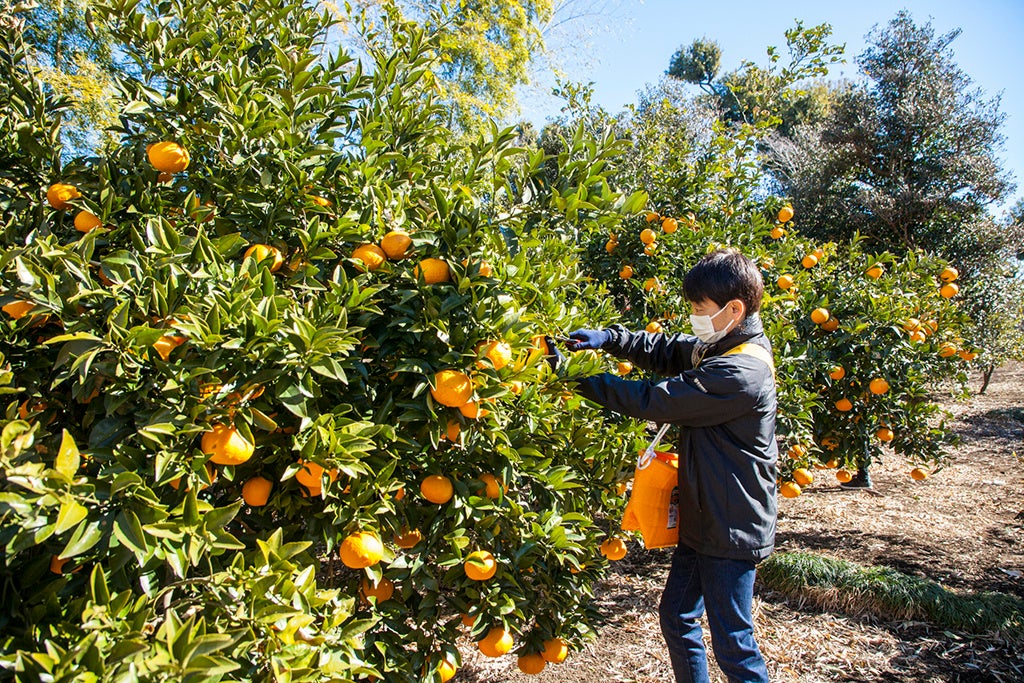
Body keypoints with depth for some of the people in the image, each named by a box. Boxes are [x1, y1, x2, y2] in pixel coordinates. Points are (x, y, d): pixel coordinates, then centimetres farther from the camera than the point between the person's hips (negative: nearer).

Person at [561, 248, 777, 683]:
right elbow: (663, 351, 11)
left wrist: (580, 380, -18)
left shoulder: (741, 374, -27)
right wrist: (608, 339, -6)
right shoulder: (718, 348, 4)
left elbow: (653, 401, -25)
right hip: (703, 519, 10)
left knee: (732, 643, 4)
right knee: (676, 617, 19)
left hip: (731, 529, -9)